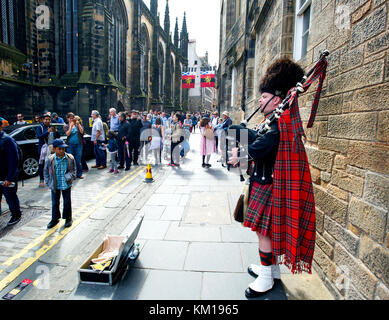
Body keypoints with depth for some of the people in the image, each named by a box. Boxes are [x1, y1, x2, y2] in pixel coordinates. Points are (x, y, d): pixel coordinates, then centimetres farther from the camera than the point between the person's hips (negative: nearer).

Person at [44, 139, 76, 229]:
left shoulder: (70, 158, -9)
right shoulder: (50, 159, -9)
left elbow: (73, 171, 1)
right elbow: (46, 172, 5)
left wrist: (69, 177, -15)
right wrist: (48, 182, 1)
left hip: (66, 185, -1)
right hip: (55, 186, 1)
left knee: (67, 202, 10)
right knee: (55, 203, 13)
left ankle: (68, 218, 29)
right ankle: (55, 219, 32)